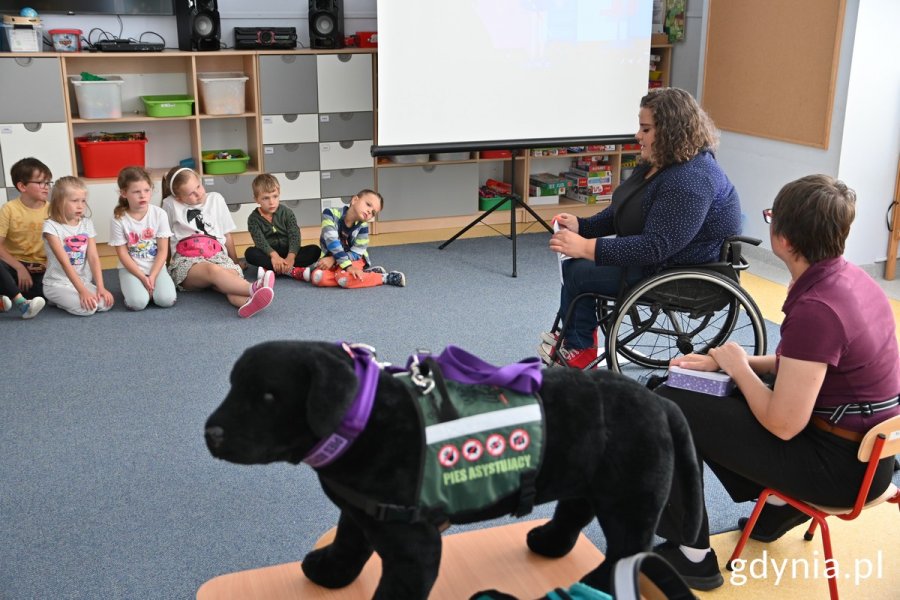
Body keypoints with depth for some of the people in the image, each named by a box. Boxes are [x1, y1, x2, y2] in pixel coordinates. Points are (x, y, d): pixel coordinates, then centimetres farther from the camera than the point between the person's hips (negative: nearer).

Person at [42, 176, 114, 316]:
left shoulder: (87, 223, 3)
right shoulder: (51, 226, -13)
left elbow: (93, 257, -3)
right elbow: (65, 262, -19)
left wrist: (100, 287, -16)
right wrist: (82, 291, -26)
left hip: (84, 282, 5)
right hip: (58, 284, -5)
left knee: (106, 303, -18)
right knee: (87, 308, -27)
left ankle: (66, 299, 7)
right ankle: (60, 299, 3)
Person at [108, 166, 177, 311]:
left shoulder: (159, 214, -9)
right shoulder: (118, 219, -12)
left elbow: (163, 250, -5)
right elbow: (123, 254, -7)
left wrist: (152, 276, -15)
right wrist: (142, 277, -15)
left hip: (156, 266, 1)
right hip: (130, 268, -1)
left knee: (166, 300, -23)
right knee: (138, 303, -26)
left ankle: (150, 285, 8)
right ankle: (133, 286, 7)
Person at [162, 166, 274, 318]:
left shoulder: (216, 199, 19)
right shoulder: (170, 204, 10)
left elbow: (227, 235, 23)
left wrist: (235, 262, 25)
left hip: (217, 256, 3)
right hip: (186, 261, -3)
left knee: (232, 274, -36)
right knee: (213, 270, -40)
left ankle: (251, 301, -71)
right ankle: (253, 288, -69)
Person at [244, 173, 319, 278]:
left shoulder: (287, 213, 0)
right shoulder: (254, 219, -3)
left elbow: (294, 236, -13)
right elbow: (260, 241, -18)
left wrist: (291, 257, -32)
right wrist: (274, 255, -39)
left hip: (287, 253, 1)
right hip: (268, 255, -1)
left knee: (314, 250, -22)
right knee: (250, 253, -31)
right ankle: (291, 270, -39)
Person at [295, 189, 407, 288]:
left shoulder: (362, 226, -14)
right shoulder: (331, 214, -18)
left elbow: (356, 253, -12)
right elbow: (332, 241, -28)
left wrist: (333, 260, -25)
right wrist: (347, 266, -36)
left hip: (353, 259, -2)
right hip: (330, 258, 2)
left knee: (344, 277, -35)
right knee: (318, 278, -30)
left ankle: (385, 278, -24)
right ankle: (364, 273, -20)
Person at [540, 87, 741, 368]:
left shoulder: (691, 180, -28)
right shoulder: (658, 164, 6)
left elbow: (656, 247, -33)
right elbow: (620, 212, 15)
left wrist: (587, 247, -32)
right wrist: (581, 226, -2)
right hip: (653, 259, 10)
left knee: (578, 272, -7)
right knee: (574, 262, 6)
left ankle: (579, 350, 18)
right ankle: (571, 339, 19)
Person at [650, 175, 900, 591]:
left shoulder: (816, 308, -28)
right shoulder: (851, 277, 0)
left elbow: (782, 424, -24)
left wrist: (738, 367, -8)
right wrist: (727, 363, 6)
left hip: (839, 465, -9)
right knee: (706, 397, 18)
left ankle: (692, 556, 4)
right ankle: (778, 499, 19)